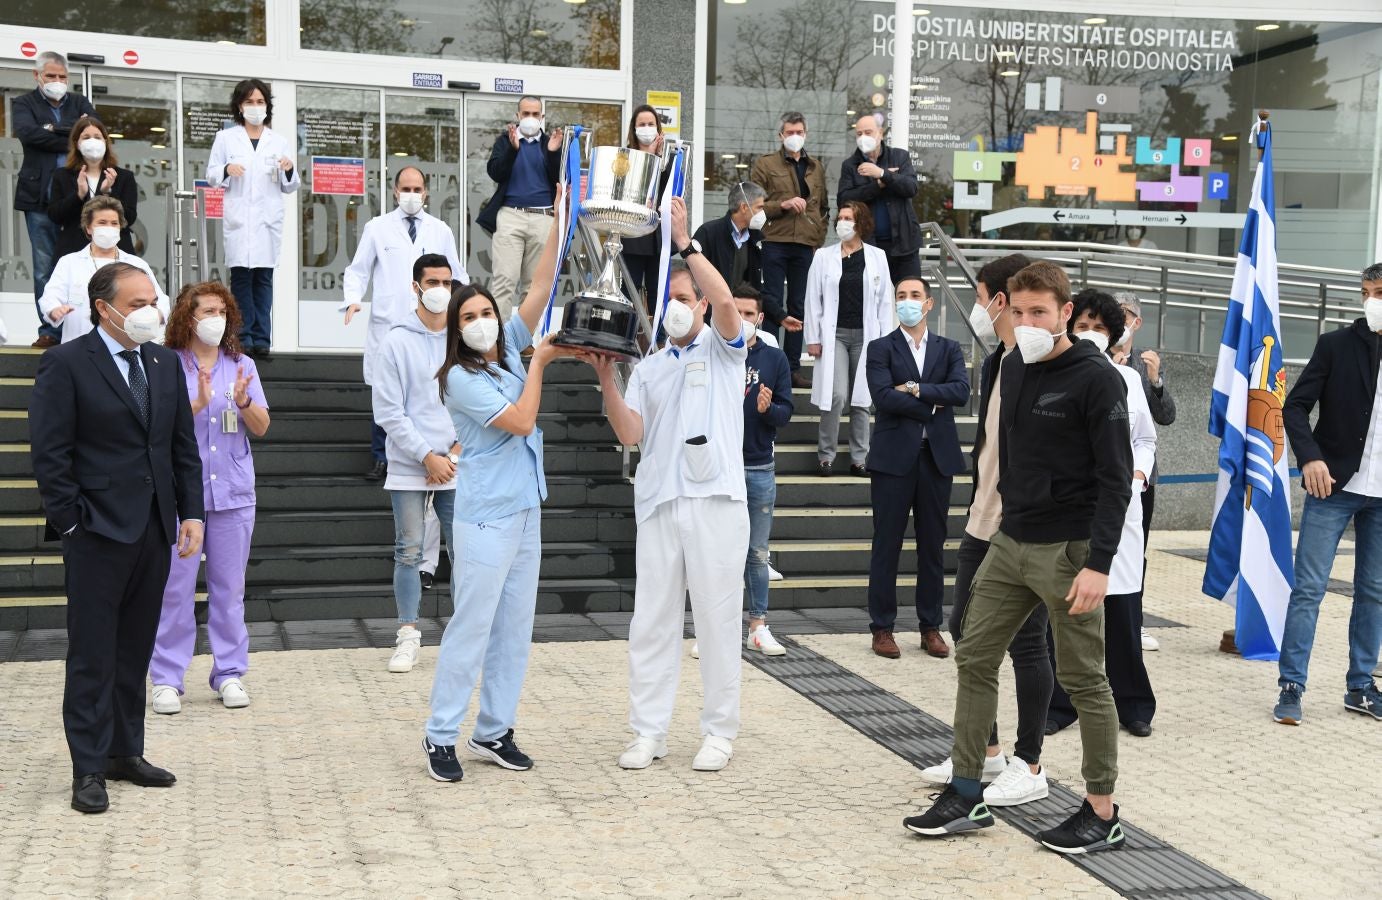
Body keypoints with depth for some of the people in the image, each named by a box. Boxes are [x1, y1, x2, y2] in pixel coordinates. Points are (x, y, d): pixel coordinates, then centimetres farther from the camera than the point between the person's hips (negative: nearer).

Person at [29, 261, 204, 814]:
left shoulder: (165, 363, 10)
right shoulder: (67, 365, -8)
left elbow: (184, 445, 12)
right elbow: (49, 452, -9)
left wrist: (191, 513, 5)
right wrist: (72, 521, -11)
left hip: (155, 530, 6)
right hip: (98, 534, -6)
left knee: (135, 650, 12)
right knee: (93, 656, 1)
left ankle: (126, 753, 23)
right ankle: (89, 769, 8)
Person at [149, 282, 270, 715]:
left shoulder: (242, 366, 9)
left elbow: (261, 427, 6)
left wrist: (244, 402, -13)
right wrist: (198, 403, -21)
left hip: (233, 492, 3)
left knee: (230, 588, 8)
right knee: (175, 587, -1)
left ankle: (229, 673, 16)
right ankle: (167, 679, 7)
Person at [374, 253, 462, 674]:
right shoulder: (396, 342, -1)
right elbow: (389, 411, -4)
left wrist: (456, 452, -5)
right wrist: (428, 457, -9)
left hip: (457, 468, 2)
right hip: (408, 469, -2)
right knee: (409, 552, 2)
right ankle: (408, 636, 10)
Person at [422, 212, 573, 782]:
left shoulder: (510, 352, 10)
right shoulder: (460, 379, -9)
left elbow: (540, 288, 5)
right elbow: (521, 421, -15)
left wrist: (560, 223, -1)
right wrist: (539, 364, -6)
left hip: (525, 514, 7)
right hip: (485, 520, -7)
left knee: (514, 629, 9)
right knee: (471, 628, -6)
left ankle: (494, 731, 17)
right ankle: (440, 737, 2)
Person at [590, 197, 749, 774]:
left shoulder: (723, 349, 7)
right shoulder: (648, 368, 17)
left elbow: (725, 302, -16)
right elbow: (629, 433, 4)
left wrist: (685, 242, -17)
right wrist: (605, 377, -8)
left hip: (716, 500, -4)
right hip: (659, 503, 4)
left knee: (717, 618, 1)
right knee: (651, 620, 4)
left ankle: (720, 732, 9)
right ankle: (648, 731, 11)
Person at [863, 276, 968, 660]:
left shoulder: (949, 349, 11)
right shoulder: (880, 348, 4)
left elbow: (961, 391, -6)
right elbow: (883, 396, -12)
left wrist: (915, 389, -12)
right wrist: (931, 407, -8)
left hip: (937, 456, 3)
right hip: (894, 456, -2)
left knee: (933, 545, 7)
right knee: (887, 544, 1)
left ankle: (931, 626, 16)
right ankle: (882, 627, 8)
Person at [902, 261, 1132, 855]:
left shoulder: (1097, 380, -12)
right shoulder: (1014, 370, 10)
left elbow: (1115, 479, -15)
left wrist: (1098, 564, -21)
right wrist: (1009, 512, 15)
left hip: (1067, 551, -7)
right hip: (1010, 543, 7)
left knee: (1083, 681, 1)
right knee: (975, 659, 7)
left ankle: (1102, 815, 13)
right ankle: (966, 796, 16)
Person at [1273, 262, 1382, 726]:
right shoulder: (1336, 345, -3)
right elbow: (1296, 406, -3)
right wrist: (1310, 458, -17)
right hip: (1334, 486, -3)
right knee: (1308, 588, -4)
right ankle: (1291, 687, 1)